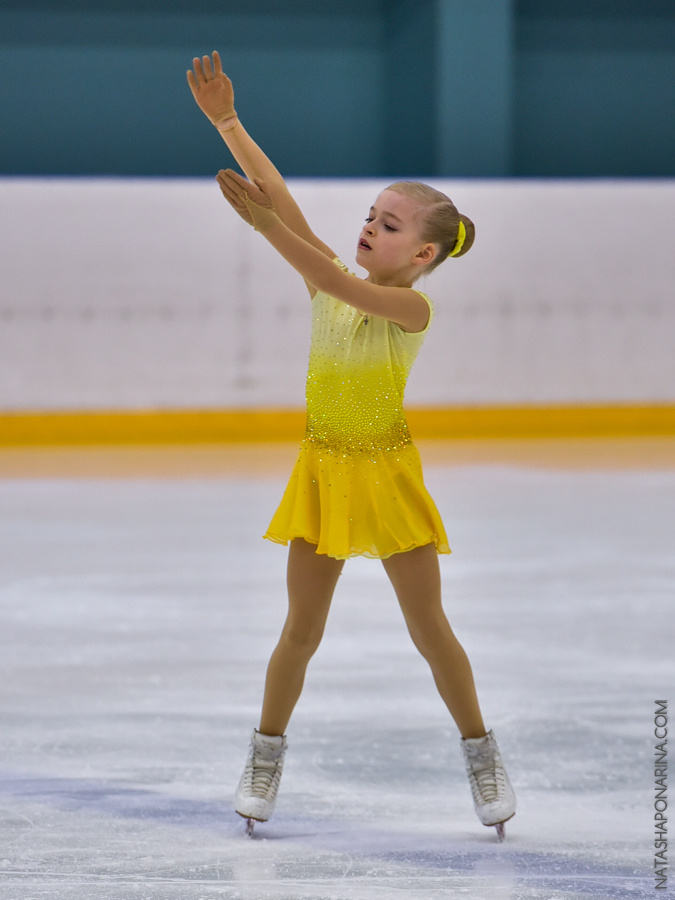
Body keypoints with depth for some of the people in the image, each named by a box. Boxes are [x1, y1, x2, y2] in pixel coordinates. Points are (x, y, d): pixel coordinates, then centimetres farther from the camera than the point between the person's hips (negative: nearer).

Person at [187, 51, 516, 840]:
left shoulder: (414, 308, -16)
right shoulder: (327, 286, -2)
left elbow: (345, 288, -33)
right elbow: (284, 198, -9)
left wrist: (266, 227, -40)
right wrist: (227, 123, -17)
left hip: (386, 473, -4)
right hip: (322, 472, 4)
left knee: (429, 628, 3)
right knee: (301, 628, 7)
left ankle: (482, 757, 17)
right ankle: (265, 759, 18)